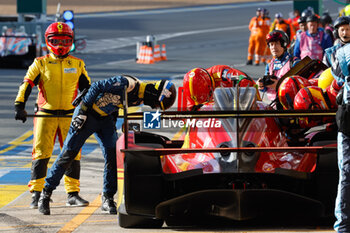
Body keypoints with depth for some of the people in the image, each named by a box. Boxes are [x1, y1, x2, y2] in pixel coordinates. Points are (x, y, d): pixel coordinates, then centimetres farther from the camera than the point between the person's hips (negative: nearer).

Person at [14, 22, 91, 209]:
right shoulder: (40, 64, 4)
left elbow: (87, 89, 17)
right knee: (41, 153, -5)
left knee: (73, 154, 1)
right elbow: (26, 84, -2)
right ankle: (36, 194, 0)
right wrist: (19, 106, -13)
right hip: (45, 115, -2)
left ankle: (73, 194, 9)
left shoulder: (78, 65, 10)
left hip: (69, 116, 2)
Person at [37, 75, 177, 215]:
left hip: (105, 118, 7)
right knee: (68, 153, -4)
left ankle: (107, 199, 4)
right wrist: (82, 112, -23)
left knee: (112, 155, -6)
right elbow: (97, 87, -25)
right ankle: (46, 194, 5)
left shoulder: (140, 98, -1)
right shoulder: (128, 83, -29)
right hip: (87, 113, -7)